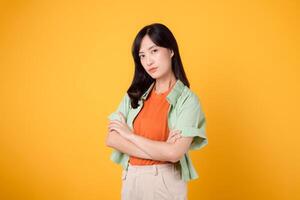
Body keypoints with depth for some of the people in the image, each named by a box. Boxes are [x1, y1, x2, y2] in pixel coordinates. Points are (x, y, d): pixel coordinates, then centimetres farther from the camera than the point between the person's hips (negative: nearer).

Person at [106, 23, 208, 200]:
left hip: (166, 182, -4)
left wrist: (129, 134, -10)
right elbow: (111, 139, -6)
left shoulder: (188, 99, -11)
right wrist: (159, 150, -17)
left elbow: (174, 153, -20)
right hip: (131, 179, 4)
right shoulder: (134, 94, 3)